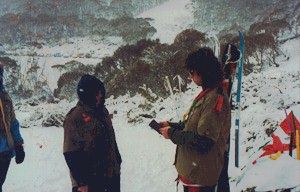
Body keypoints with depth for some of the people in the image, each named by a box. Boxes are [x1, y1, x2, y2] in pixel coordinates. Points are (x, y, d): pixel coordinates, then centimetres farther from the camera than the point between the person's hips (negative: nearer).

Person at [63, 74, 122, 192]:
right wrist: (81, 182, -18)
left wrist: (118, 162, 19)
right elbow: (71, 155, -17)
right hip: (90, 180, -7)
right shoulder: (74, 119, -15)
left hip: (112, 174, 7)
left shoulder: (103, 111, 6)